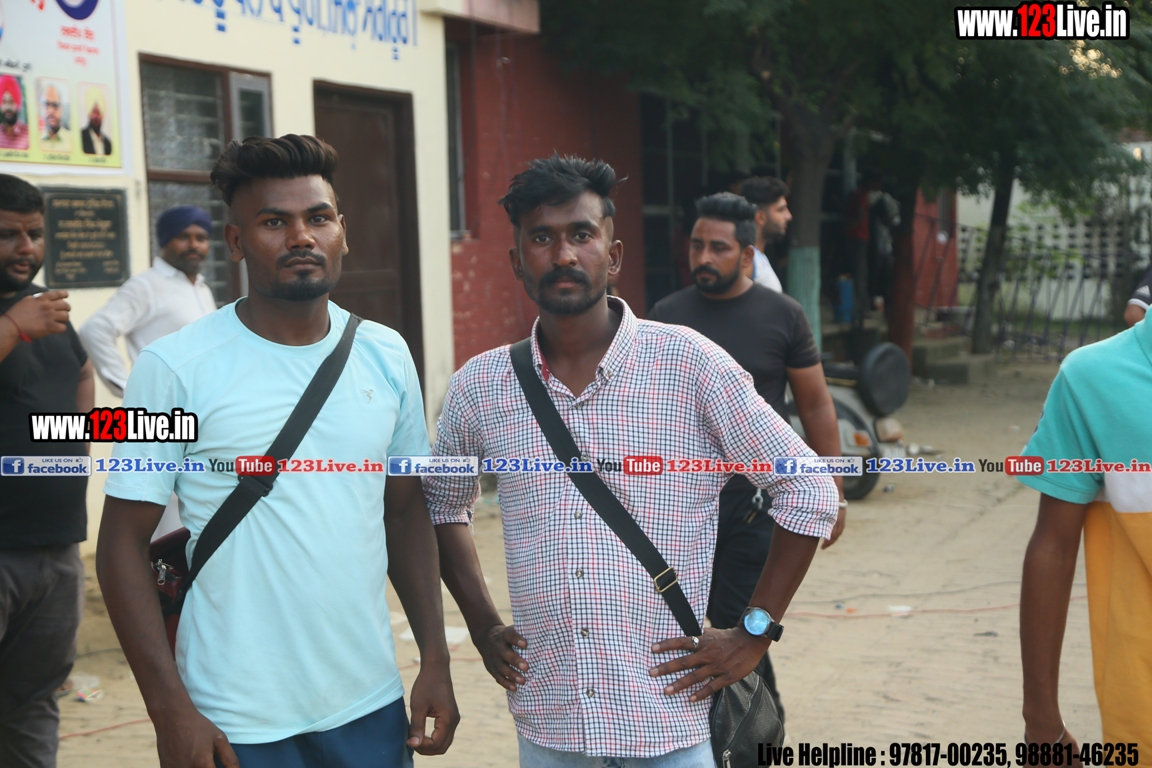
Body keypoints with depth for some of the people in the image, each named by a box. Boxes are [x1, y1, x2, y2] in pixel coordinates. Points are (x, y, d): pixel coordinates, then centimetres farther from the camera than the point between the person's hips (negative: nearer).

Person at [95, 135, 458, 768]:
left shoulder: (385, 355, 2)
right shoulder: (174, 368, -10)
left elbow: (406, 512, 9)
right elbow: (124, 542, -8)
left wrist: (435, 660, 4)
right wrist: (169, 711, -12)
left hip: (371, 706, 4)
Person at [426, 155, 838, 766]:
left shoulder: (690, 365, -9)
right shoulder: (479, 387, 0)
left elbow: (808, 493, -4)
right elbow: (444, 504, 18)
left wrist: (752, 636, -7)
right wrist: (482, 626, 8)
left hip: (673, 717, -2)